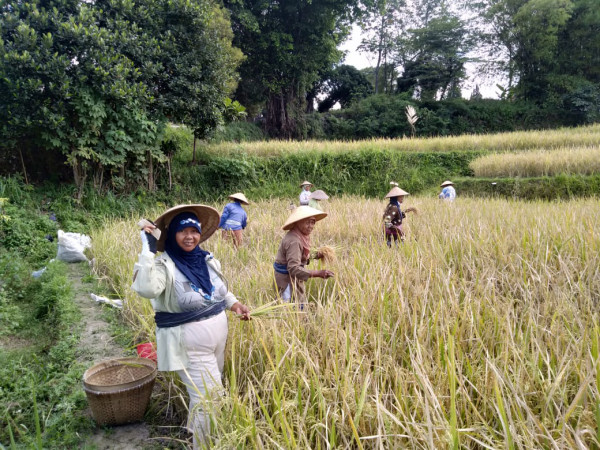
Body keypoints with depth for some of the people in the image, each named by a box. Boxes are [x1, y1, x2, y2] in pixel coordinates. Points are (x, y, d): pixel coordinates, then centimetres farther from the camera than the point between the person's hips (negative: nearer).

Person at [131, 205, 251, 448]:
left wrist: (235, 304, 2)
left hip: (218, 337, 7)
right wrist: (147, 248, -36)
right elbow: (146, 289, -41)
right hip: (189, 345, -7)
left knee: (207, 395, 25)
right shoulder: (164, 265, -18)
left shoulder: (208, 259, 1)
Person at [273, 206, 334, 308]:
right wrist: (318, 274, -34)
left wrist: (314, 257, 0)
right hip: (287, 282, -10)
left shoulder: (301, 236, 3)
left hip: (294, 280, 10)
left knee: (301, 307, 15)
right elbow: (294, 269, -31)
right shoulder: (293, 241, -25)